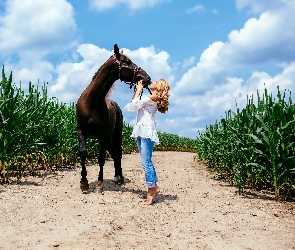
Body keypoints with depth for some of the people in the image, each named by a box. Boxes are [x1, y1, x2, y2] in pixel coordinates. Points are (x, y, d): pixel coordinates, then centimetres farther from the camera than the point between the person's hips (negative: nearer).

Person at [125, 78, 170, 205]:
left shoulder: (154, 97, -5)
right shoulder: (150, 98, 22)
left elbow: (135, 104, -9)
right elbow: (132, 107, 19)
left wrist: (139, 90, 4)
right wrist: (137, 90, 17)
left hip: (147, 130, -10)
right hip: (140, 131, 10)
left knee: (146, 162, -11)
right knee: (146, 161, 11)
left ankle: (150, 192, -8)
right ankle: (154, 186, 19)